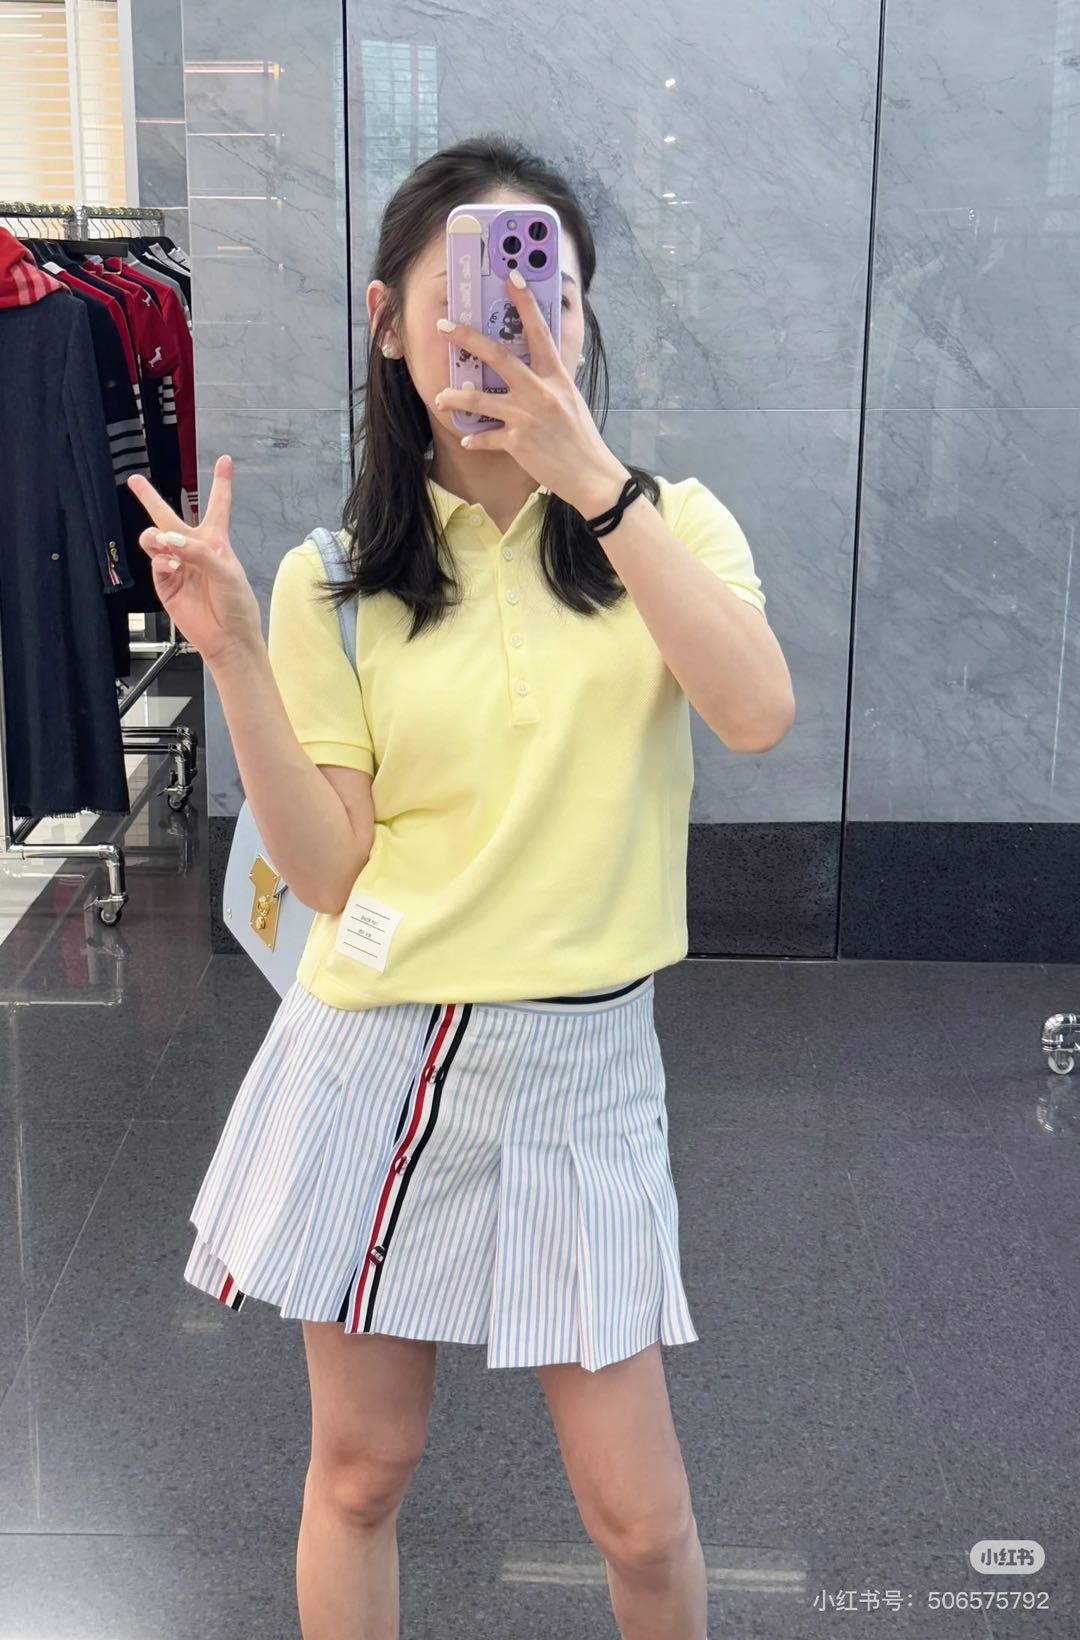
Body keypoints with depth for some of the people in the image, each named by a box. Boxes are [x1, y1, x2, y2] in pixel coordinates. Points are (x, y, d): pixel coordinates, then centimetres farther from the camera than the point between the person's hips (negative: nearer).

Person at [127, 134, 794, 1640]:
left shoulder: (672, 525, 0)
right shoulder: (338, 582, 1)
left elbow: (758, 713, -21)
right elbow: (330, 874, -5)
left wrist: (590, 476, -25)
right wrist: (236, 657, -15)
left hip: (578, 1062, -1)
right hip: (373, 1055, 1)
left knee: (639, 1518, 4)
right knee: (361, 1468, 14)